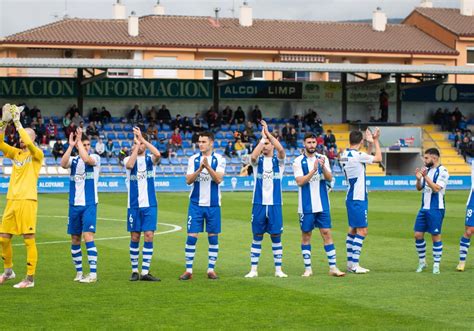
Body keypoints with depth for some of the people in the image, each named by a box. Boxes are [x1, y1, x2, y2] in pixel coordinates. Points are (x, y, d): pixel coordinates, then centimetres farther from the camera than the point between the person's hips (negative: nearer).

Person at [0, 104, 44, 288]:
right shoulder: (16, 153, 15)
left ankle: (30, 278, -2)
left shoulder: (37, 154, -2)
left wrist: (17, 121, -17)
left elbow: (29, 143, -21)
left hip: (27, 200, -7)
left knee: (29, 240, -5)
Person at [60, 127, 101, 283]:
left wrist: (79, 142, -17)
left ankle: (93, 273, -16)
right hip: (74, 204, 4)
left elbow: (87, 159, -24)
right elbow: (63, 164, -14)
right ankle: (79, 272, 18)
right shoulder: (73, 160, 8)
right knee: (75, 238, 7)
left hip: (89, 204, -4)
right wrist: (71, 145, -16)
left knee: (88, 236, -15)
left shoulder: (95, 157, -1)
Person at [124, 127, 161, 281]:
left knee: (149, 236, -6)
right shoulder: (128, 159, 4)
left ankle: (145, 272, -4)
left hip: (150, 205, 0)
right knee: (135, 237, 3)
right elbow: (129, 165, -22)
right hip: (133, 205, 0)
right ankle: (134, 271, 12)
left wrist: (142, 139, -19)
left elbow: (157, 154, -20)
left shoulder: (150, 159, 4)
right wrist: (136, 145, -19)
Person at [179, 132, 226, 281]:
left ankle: (211, 269, 12)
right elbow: (188, 180, -5)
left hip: (213, 204, 0)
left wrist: (207, 166, -26)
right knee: (191, 236, -3)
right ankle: (188, 270, 2)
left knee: (213, 236, 4)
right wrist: (199, 169, -20)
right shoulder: (193, 159, 3)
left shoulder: (219, 159, -1)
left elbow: (218, 179, -14)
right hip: (196, 203, 0)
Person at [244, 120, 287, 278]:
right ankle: (253, 269, 9)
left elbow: (281, 149, -19)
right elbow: (253, 156, -20)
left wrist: (268, 133, -18)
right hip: (259, 204, 0)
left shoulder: (278, 160, 4)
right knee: (257, 236, 4)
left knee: (276, 236, 2)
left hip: (275, 204, 0)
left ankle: (278, 269, 10)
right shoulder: (258, 161, 5)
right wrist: (262, 137, -18)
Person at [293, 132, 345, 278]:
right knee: (306, 235, 3)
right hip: (306, 206, -2)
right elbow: (300, 181, -13)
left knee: (326, 233, 0)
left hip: (322, 205, 2)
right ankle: (308, 268, 11)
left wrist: (323, 167, -21)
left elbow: (329, 178, -2)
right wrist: (313, 170, -24)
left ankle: (333, 267, 1)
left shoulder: (322, 158, 6)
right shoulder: (298, 161, -3)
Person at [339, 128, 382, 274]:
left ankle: (350, 263, 15)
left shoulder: (344, 155, 8)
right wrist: (375, 141, 6)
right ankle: (354, 265, -10)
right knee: (362, 231, -7)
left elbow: (366, 158, 21)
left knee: (353, 229, 13)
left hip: (351, 198, 9)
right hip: (358, 199, -9)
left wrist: (371, 143, 15)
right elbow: (378, 158, -4)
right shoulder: (357, 155, -17)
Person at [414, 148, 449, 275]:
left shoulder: (442, 171, -10)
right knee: (418, 235, 4)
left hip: (436, 209, -7)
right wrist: (418, 179, -5)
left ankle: (436, 265, 4)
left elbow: (436, 188, -20)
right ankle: (422, 262, 18)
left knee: (436, 236, -3)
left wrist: (425, 177, -24)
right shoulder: (426, 170, 11)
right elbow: (419, 188, 14)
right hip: (424, 208, 7)